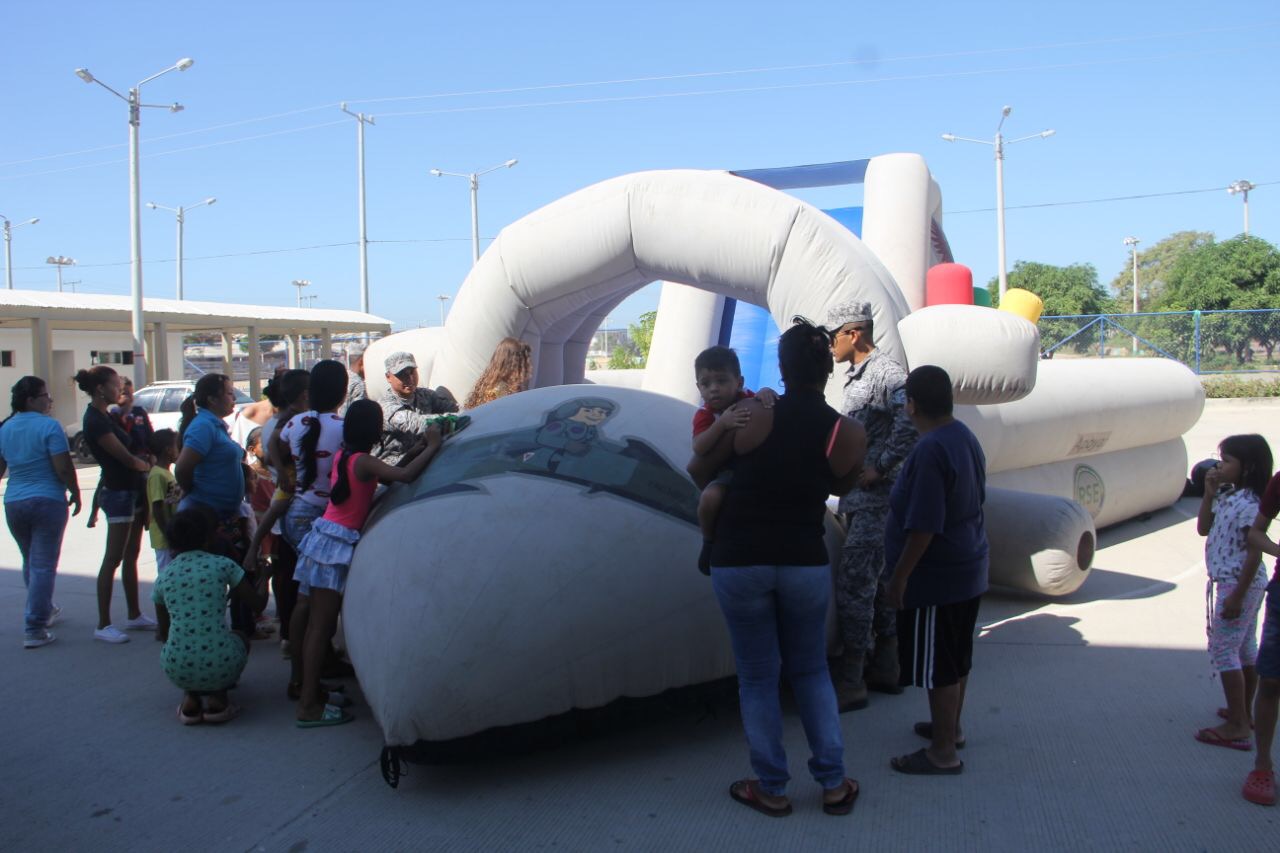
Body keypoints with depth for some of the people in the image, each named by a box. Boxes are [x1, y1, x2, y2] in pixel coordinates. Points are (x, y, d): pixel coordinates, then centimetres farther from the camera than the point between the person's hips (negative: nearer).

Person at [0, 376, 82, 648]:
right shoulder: (49, 426, -13)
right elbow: (63, 467, -16)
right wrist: (75, 493, -3)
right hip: (48, 501, -7)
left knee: (30, 562, 22)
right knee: (43, 565, -3)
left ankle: (45, 610, 38)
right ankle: (34, 630, -5)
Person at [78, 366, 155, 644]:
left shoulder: (106, 416, 13)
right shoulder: (95, 421, -17)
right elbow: (126, 458, -18)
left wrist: (143, 462, -5)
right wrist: (149, 466, -1)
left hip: (133, 490, 10)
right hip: (118, 493, -10)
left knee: (131, 556, 14)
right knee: (113, 559, -6)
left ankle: (134, 616, 22)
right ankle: (103, 625, -1)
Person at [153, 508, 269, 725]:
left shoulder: (162, 576, 9)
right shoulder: (222, 565, 1)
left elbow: (164, 633, 19)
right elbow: (257, 602, 12)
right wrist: (264, 577, 33)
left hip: (176, 671, 3)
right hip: (219, 665, -3)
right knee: (240, 636, 31)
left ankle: (190, 697, 11)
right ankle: (217, 697, 8)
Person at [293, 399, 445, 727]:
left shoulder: (344, 455, 11)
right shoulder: (363, 461, -15)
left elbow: (389, 476, 17)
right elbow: (405, 476, -27)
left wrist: (418, 450, 14)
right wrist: (432, 447, -14)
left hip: (324, 537, 9)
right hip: (337, 543, -9)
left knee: (318, 622, 15)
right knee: (322, 625, -7)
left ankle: (310, 690, 24)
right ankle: (309, 705, -5)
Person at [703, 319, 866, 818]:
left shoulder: (751, 415, -10)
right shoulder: (849, 434, -6)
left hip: (739, 564, -1)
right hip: (806, 564, 2)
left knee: (758, 678, 12)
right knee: (811, 672, 20)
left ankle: (771, 789, 22)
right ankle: (834, 784, 23)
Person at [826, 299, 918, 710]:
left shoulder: (886, 372, -14)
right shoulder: (857, 377, 17)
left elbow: (911, 419, -27)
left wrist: (879, 467, -24)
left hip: (877, 501, -10)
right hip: (857, 499, 10)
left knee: (853, 586, -10)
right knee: (877, 583, 15)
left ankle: (850, 683, -5)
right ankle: (885, 669, 24)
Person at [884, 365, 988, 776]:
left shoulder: (929, 452, -25)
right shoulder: (966, 437, 5)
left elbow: (923, 526, -26)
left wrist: (900, 576, -17)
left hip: (935, 577, -10)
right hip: (969, 570, 10)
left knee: (936, 665, 1)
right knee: (957, 657, 21)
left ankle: (943, 752, 11)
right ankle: (950, 727, 37)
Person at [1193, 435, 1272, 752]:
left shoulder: (1249, 504, -21)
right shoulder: (1227, 496, 7)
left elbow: (1255, 553, -22)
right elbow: (1203, 528, 11)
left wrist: (1236, 596, -22)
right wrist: (1209, 493, 0)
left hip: (1238, 585, -10)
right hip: (1234, 584, 10)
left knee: (1223, 649, -7)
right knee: (1245, 649, 17)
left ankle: (1237, 727, -4)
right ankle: (1244, 714, 28)